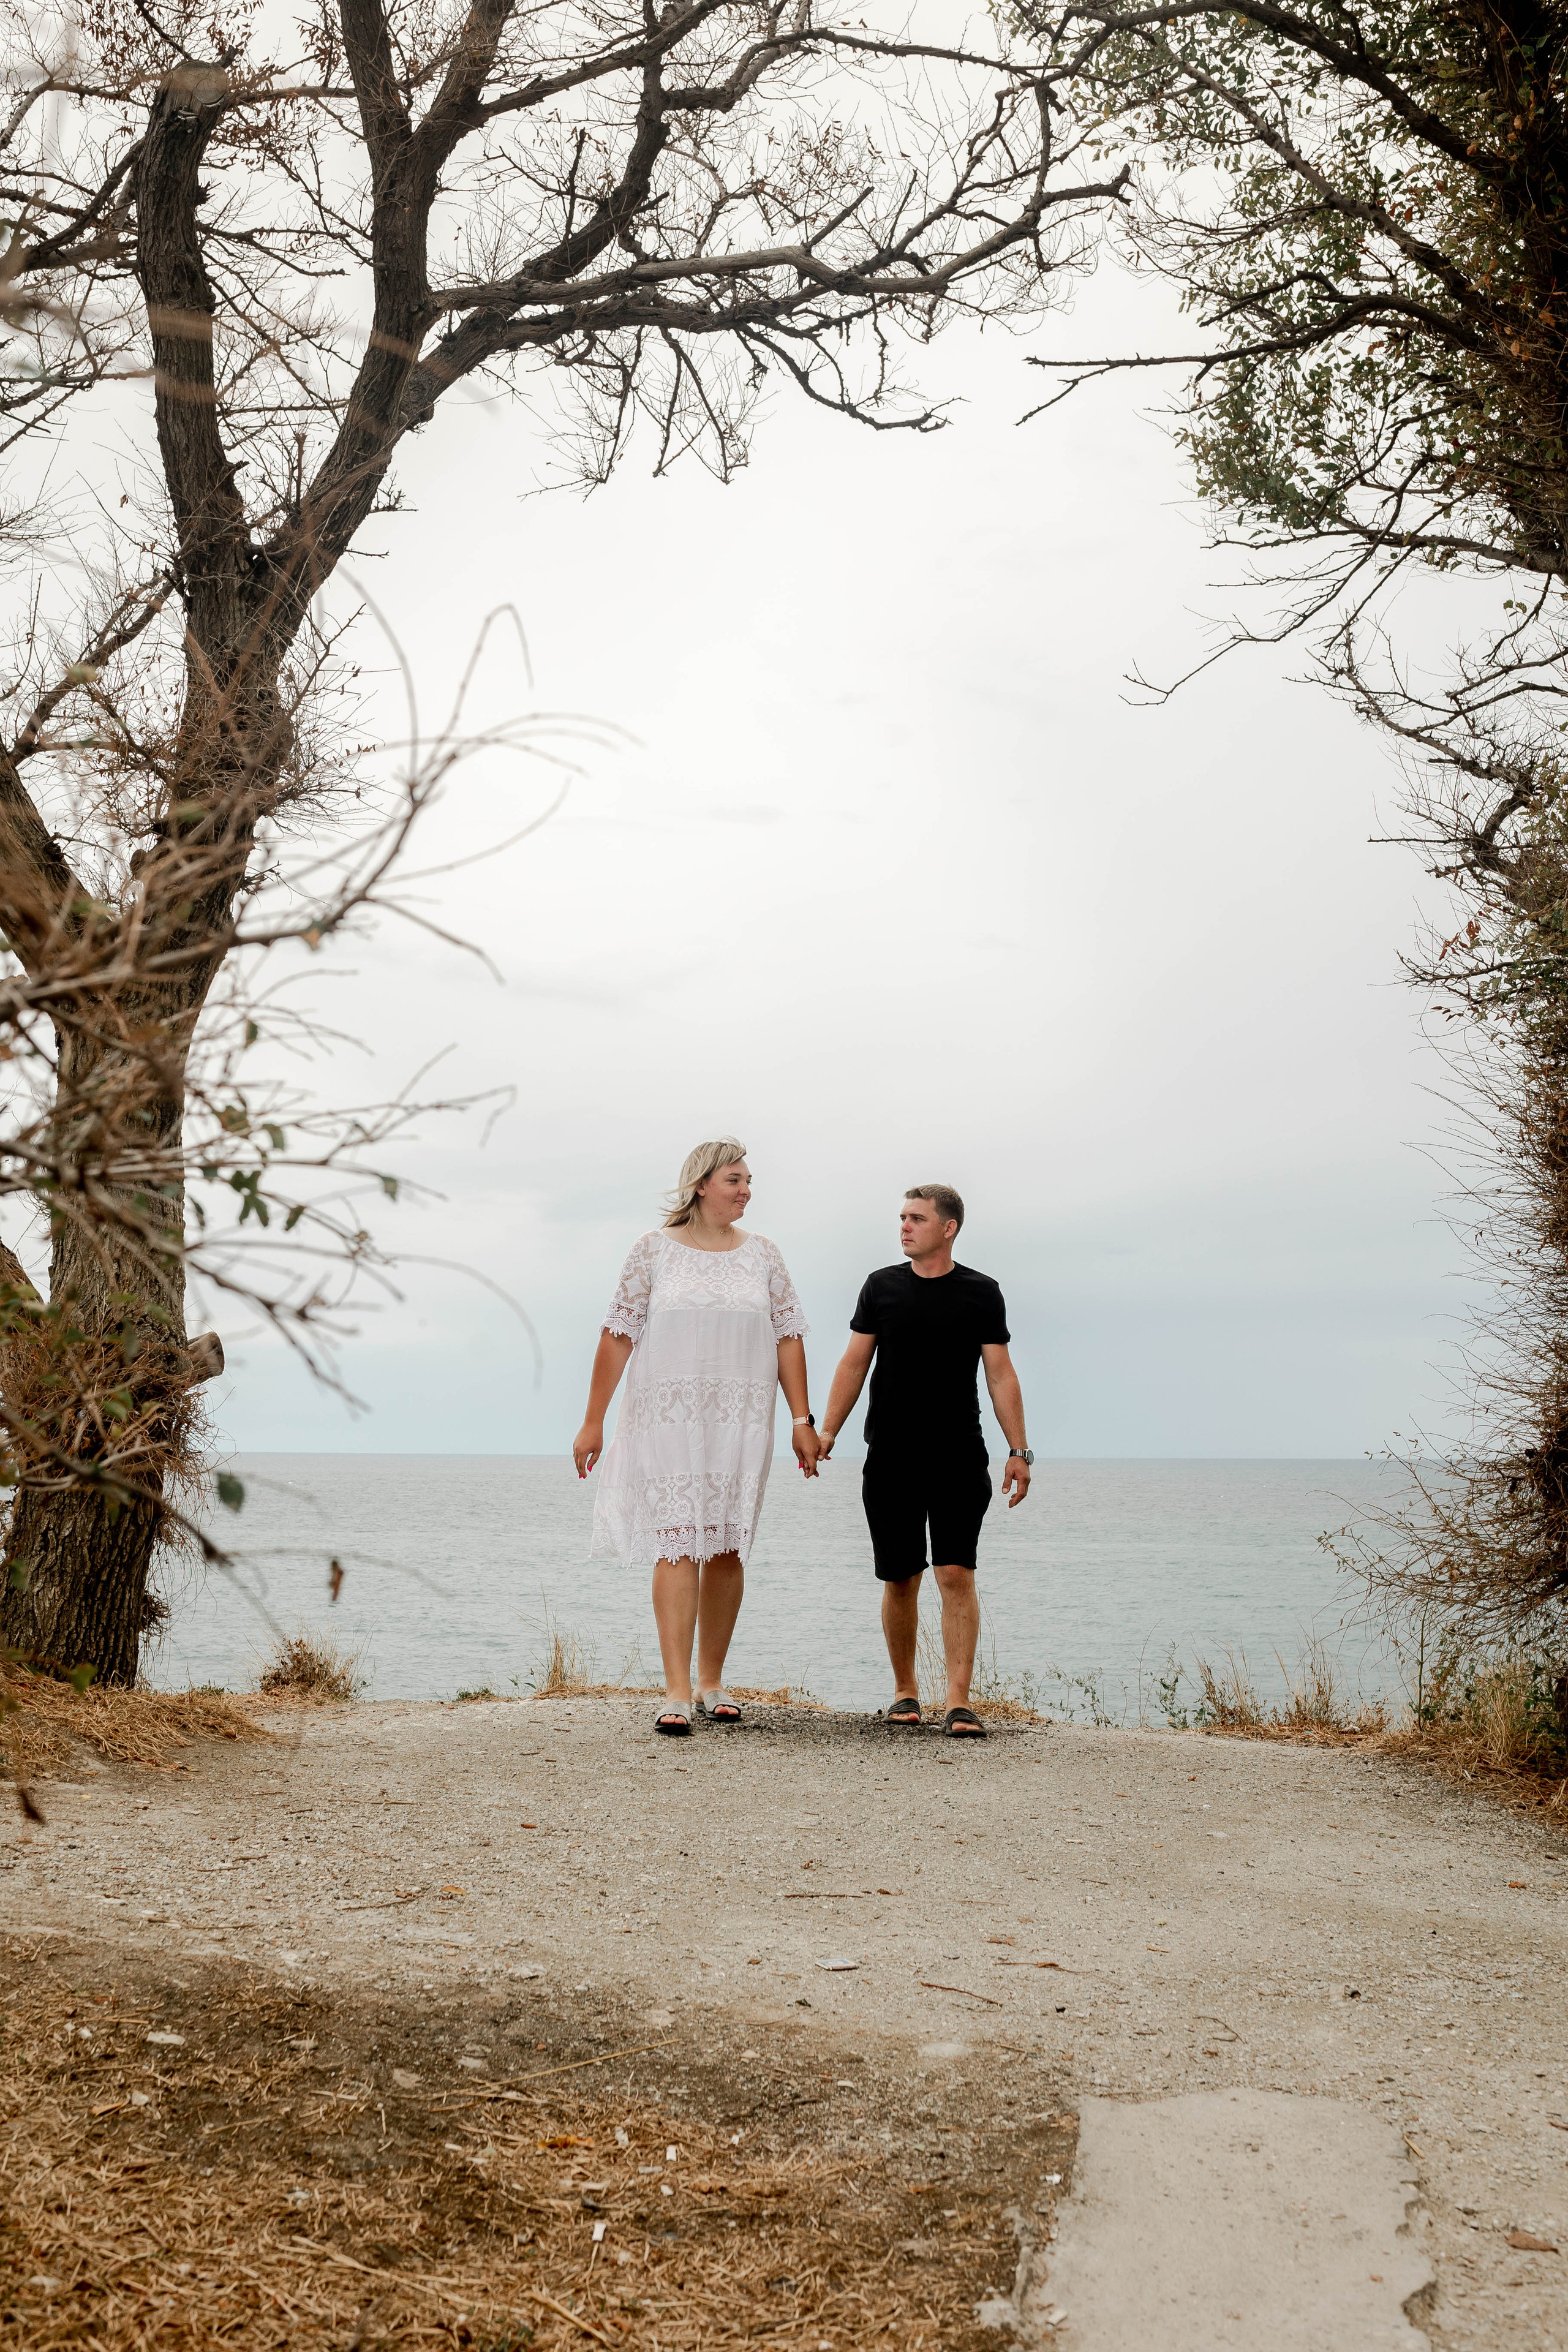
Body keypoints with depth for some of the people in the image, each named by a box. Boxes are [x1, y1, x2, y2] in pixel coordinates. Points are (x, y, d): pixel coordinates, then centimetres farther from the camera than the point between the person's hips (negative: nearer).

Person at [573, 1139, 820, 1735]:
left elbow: (788, 1338, 10)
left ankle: (712, 1681, 20)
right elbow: (619, 1334, 1)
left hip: (741, 1423, 3)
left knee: (727, 1550, 6)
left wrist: (802, 1420, 4)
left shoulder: (762, 1256, 10)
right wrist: (593, 1421, -2)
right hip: (668, 1418, -3)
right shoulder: (655, 1250, 2)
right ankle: (676, 1693, -10)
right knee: (677, 1548, -9)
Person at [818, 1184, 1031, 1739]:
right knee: (900, 1580, 6)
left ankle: (959, 1702, -10)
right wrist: (827, 1431, 1)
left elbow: (1001, 1374, 3)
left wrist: (1018, 1450, -4)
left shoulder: (980, 1293, 4)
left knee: (957, 1575, -10)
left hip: (959, 1463, -2)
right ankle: (905, 1692, 22)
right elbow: (855, 1364, 10)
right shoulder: (881, 1286, 8)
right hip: (890, 1462, 2)